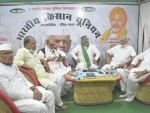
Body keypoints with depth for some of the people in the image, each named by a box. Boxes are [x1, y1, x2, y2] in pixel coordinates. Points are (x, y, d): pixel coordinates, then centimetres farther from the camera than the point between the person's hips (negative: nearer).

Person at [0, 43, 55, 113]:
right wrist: (32, 95, -19)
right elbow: (10, 93, -22)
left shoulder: (13, 65, 12)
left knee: (49, 94, 5)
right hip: (16, 99, -9)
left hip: (26, 90, 9)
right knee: (41, 107, -25)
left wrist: (32, 87, -2)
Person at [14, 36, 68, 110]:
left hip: (44, 73, 10)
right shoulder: (22, 51, -12)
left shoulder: (34, 51, 14)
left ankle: (55, 101, 4)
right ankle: (59, 104, -1)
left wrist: (44, 62, 12)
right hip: (36, 77, -10)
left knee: (60, 80, 3)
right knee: (52, 85, -26)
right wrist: (31, 68, -28)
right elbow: (16, 61, -28)